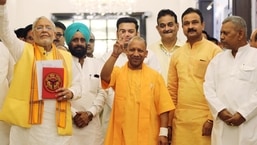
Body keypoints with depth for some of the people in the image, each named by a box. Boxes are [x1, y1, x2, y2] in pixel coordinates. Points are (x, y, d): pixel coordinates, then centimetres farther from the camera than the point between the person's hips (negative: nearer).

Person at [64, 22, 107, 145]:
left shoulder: (98, 65, 12)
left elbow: (102, 93, 5)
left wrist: (89, 113, -7)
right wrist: (73, 114, -10)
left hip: (92, 123, 2)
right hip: (68, 123, -2)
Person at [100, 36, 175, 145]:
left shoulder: (155, 76, 3)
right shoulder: (118, 72, 3)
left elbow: (163, 106, 0)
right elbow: (104, 77, -19)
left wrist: (163, 132, -6)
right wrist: (115, 55, -27)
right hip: (121, 136, 0)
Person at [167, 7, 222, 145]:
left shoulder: (214, 51, -3)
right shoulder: (176, 54, 10)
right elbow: (172, 89, 13)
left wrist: (212, 119, -11)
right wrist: (169, 117, 8)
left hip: (204, 118, -4)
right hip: (180, 119, 4)